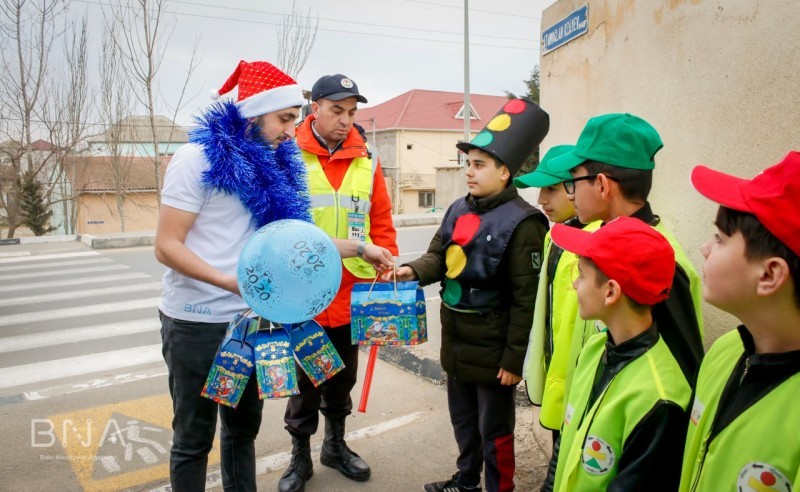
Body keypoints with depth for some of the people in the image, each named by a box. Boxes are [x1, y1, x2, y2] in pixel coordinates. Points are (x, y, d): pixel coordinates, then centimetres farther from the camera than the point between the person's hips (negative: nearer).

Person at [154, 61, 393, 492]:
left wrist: (359, 248, 2)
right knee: (194, 436, 10)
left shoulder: (274, 166, 5)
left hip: (250, 319, 6)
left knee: (244, 426, 19)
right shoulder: (199, 159, -14)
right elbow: (167, 247, -17)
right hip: (196, 322, -6)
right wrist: (233, 282, -28)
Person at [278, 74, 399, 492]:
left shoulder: (367, 162, 3)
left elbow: (381, 225, 6)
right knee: (304, 382, 12)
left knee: (342, 378, 19)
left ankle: (336, 445, 41)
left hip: (352, 296, 3)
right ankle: (300, 457, 33)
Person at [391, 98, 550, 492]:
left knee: (494, 430, 11)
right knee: (462, 419, 25)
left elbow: (526, 299, -19)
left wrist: (514, 358, -17)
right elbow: (439, 255, 9)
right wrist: (414, 271, -15)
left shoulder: (521, 222, -19)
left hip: (491, 348, -8)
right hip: (456, 340, 8)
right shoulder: (458, 209, 5)